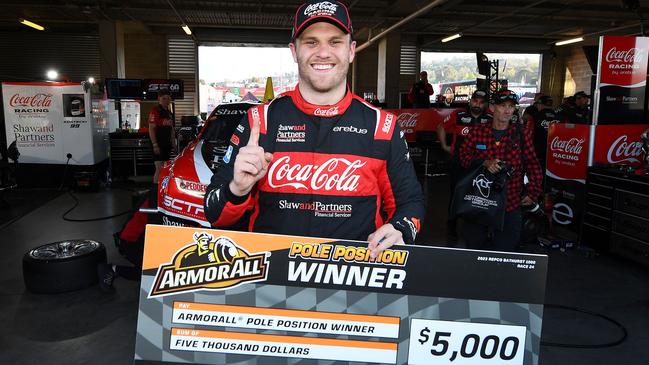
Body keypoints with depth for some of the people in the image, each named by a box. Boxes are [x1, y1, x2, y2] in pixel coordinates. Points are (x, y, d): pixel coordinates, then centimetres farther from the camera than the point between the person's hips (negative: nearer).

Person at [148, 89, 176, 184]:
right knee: (159, 169, -12)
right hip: (158, 145, -8)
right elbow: (151, 129, -15)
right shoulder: (155, 111, -9)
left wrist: (173, 143, 16)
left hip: (167, 145, 9)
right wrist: (155, 145, -20)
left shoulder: (169, 113, 17)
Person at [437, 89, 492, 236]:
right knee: (456, 193, 7)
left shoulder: (490, 120, -1)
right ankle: (451, 225, 22)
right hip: (458, 162, -1)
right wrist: (444, 146, 9)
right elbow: (441, 127, 11)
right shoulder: (458, 116, -2)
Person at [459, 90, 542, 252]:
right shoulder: (476, 133, 3)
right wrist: (485, 163, -20)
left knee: (505, 248, 3)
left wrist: (532, 192, 0)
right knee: (474, 242, 13)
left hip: (511, 202, 0)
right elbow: (464, 156, -3)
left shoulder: (521, 134, 3)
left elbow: (532, 164, 5)